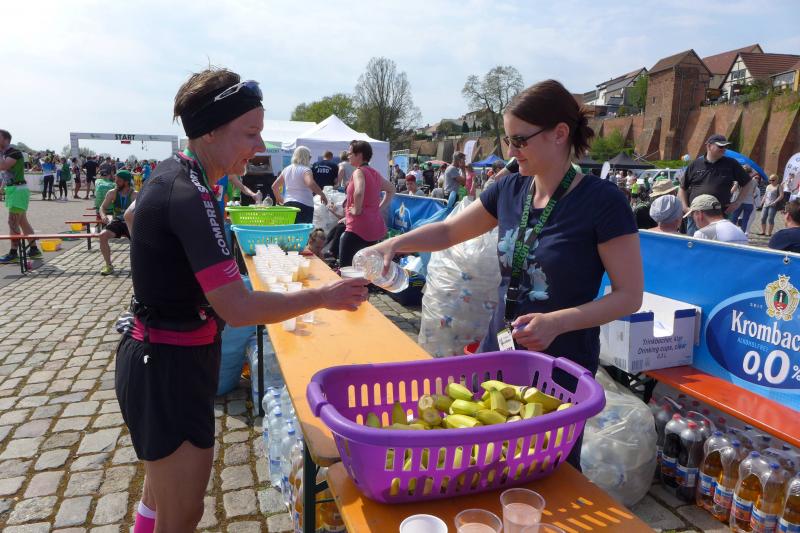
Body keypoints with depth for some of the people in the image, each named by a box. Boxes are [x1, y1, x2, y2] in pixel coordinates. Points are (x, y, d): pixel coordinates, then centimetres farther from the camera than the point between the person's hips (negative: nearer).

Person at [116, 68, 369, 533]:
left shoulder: (173, 173, 4)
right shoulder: (189, 197, -27)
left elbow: (135, 213, 25)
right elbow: (239, 309, -30)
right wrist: (325, 296, -21)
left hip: (157, 354, 10)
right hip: (170, 368, -10)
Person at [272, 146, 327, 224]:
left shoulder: (286, 169, 14)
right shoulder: (305, 170, -7)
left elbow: (274, 186, 20)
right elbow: (311, 184, -27)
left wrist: (279, 198, 33)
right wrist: (322, 194, -17)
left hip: (288, 204, 7)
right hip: (304, 205, -7)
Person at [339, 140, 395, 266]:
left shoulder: (359, 172, -10)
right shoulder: (375, 173, 14)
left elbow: (359, 193, -31)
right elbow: (391, 189, 28)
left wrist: (357, 210, -16)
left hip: (359, 226, -9)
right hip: (375, 226, 9)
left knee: (345, 266, -7)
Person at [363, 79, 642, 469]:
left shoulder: (602, 201, -16)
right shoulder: (510, 190, 0)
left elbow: (629, 295, -13)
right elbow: (447, 232, 10)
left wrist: (558, 322, -27)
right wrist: (395, 243, -6)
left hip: (562, 366, -5)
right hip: (498, 350, 5)